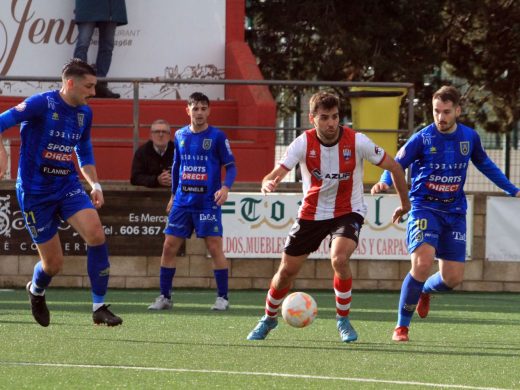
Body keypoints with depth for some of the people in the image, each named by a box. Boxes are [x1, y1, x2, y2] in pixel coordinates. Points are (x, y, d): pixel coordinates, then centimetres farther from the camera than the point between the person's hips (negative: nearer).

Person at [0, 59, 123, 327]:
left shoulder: (84, 113, 6)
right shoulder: (42, 104, -15)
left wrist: (95, 184, 6)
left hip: (68, 186, 5)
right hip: (35, 192, -5)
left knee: (96, 234, -21)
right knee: (53, 263, 0)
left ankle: (99, 307, -12)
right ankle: (36, 290, 39)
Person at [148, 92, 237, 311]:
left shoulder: (217, 136, -3)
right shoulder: (180, 136, 9)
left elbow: (231, 167, -2)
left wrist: (225, 188, -19)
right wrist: (173, 195, 21)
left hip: (207, 202, -4)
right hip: (183, 201, 4)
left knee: (215, 247, -6)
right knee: (169, 246, 0)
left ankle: (222, 298, 3)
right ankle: (165, 297, 9)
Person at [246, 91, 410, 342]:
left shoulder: (356, 142, -18)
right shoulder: (303, 143, -16)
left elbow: (393, 167, -5)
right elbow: (277, 174, -24)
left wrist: (405, 203, 2)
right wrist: (268, 184, -49)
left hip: (348, 212, -2)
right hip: (311, 214, 2)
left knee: (339, 259, -29)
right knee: (287, 270, 6)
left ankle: (343, 320, -7)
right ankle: (269, 319, 36)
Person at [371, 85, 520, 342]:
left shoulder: (470, 137, 1)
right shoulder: (422, 138, -11)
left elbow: (484, 165, 19)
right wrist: (384, 182, -28)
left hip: (454, 212, 4)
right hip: (424, 208, -4)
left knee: (453, 278, 2)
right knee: (422, 263, -25)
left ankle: (425, 290, 40)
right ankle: (401, 327, -12)